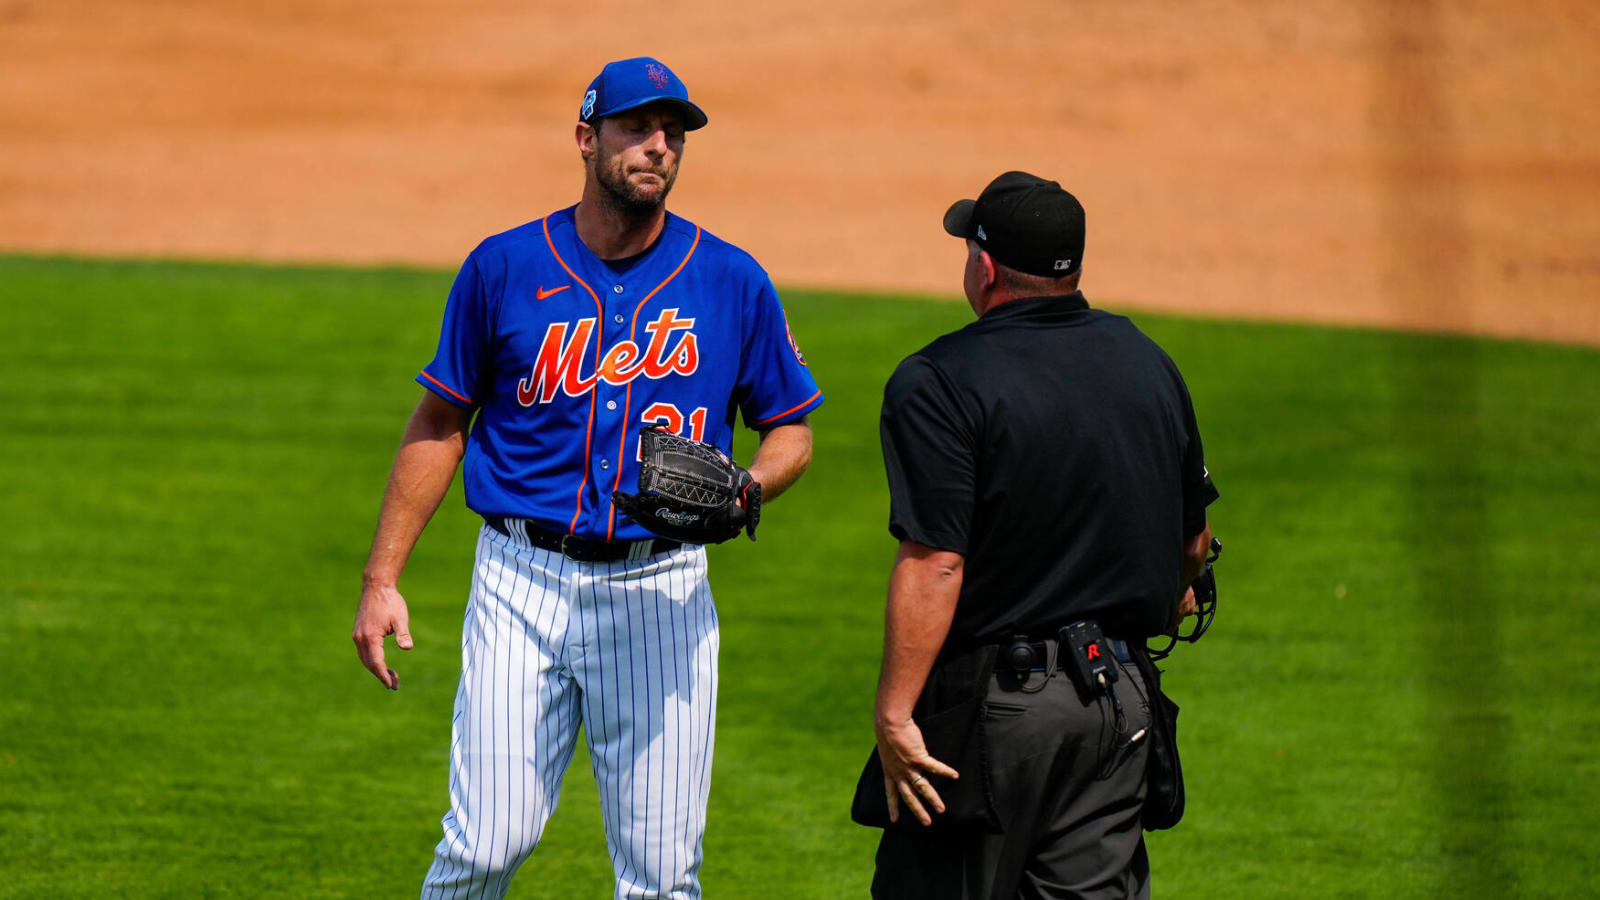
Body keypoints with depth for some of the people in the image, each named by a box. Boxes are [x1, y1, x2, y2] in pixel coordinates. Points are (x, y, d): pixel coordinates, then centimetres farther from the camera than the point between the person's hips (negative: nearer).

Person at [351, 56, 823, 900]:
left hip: (661, 594, 1)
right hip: (524, 576, -1)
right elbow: (440, 422, 9)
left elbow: (791, 429, 13)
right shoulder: (504, 267, 2)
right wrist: (381, 578, 4)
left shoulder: (732, 282, 3)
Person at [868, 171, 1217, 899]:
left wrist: (893, 714, -20)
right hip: (1122, 696, 6)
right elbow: (1194, 539, 19)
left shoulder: (941, 383, -12)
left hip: (993, 701, -6)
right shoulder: (1148, 363, 9)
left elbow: (934, 564, -20)